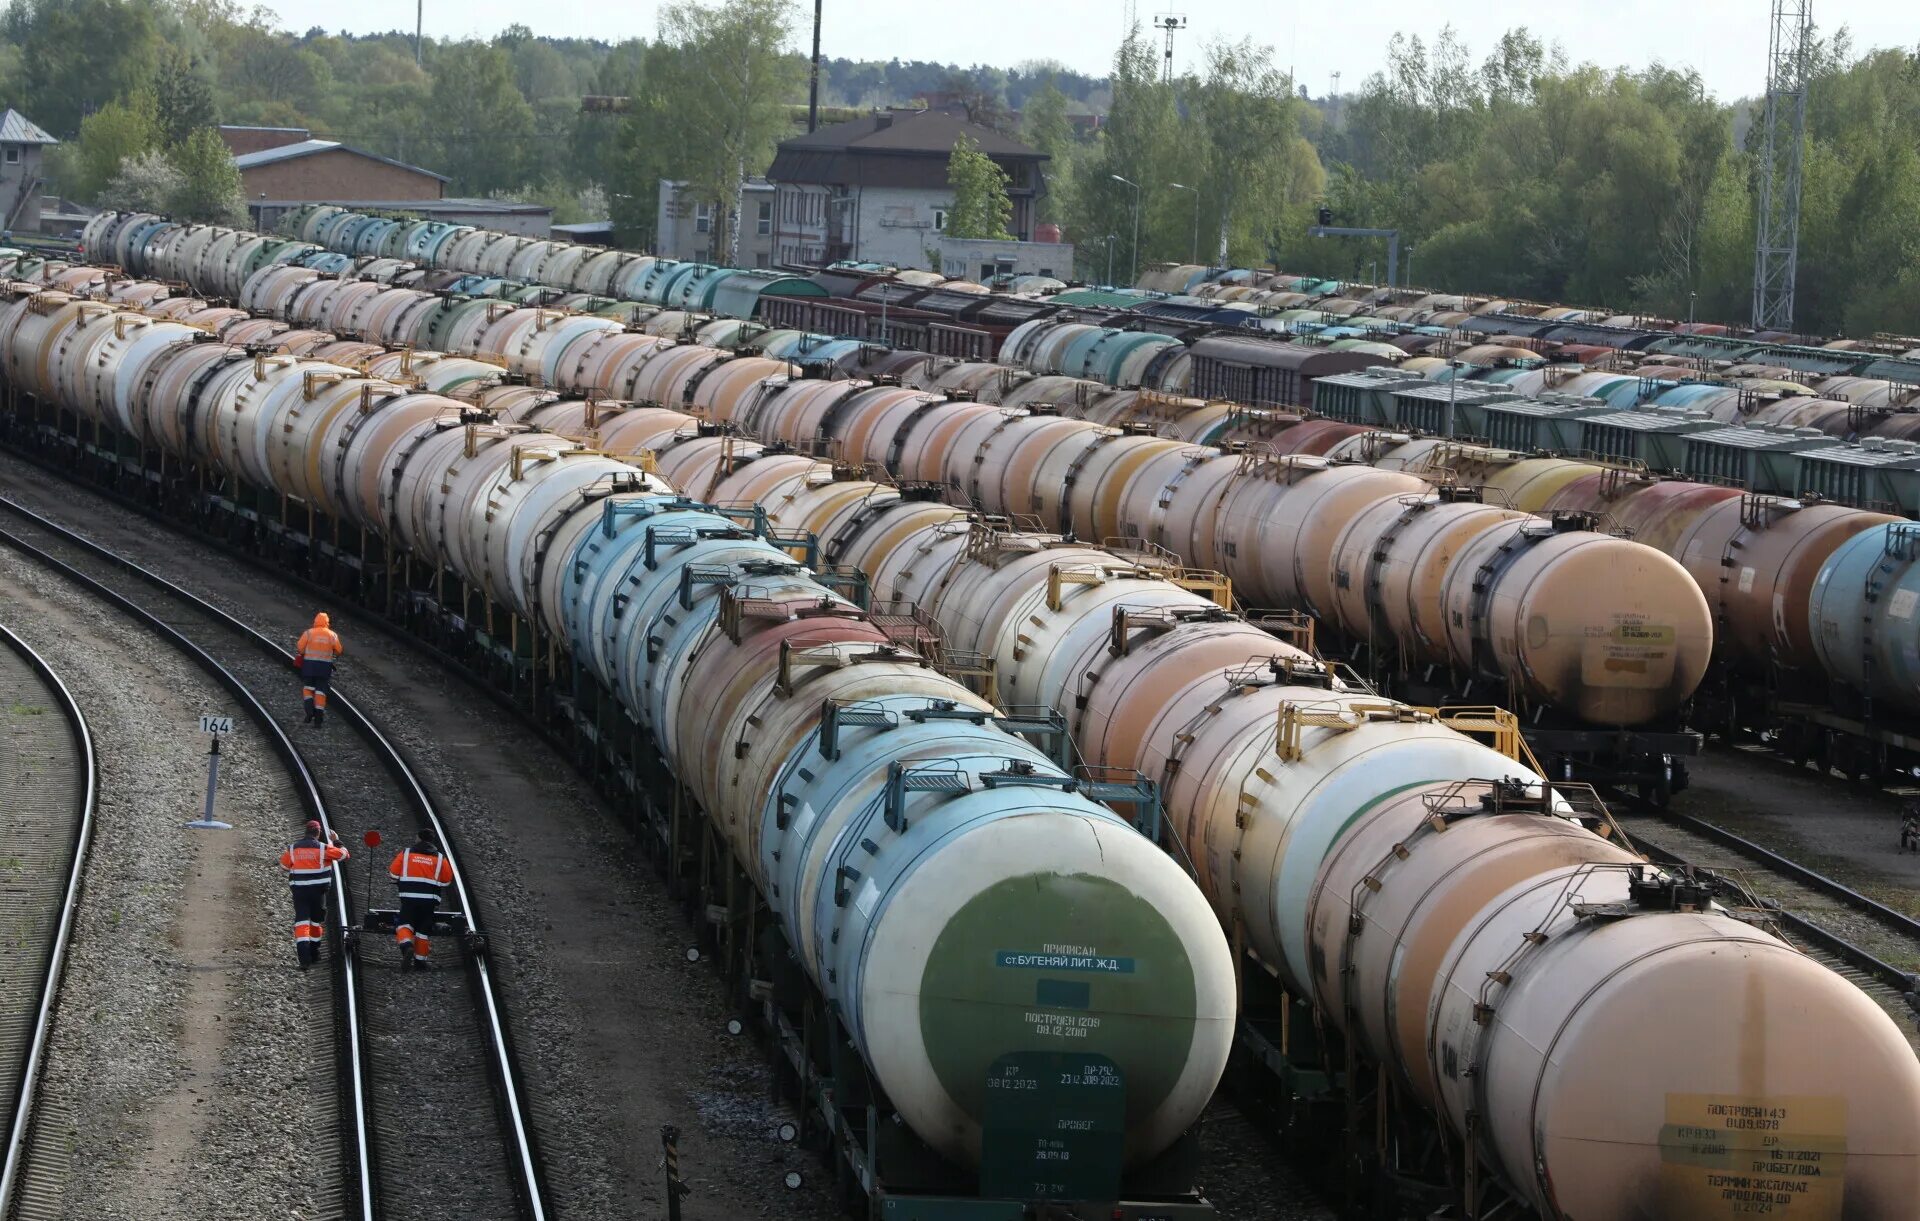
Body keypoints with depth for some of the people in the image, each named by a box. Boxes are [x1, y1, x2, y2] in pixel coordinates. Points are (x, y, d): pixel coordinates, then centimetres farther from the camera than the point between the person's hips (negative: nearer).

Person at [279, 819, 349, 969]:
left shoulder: (293, 848, 0)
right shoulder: (323, 848, -8)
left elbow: (284, 865, 13)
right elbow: (343, 854, 0)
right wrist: (336, 841, 16)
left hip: (299, 890, 1)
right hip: (318, 890, -1)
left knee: (301, 923, -4)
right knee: (316, 921, 18)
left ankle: (304, 958, -20)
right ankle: (314, 954, 31)